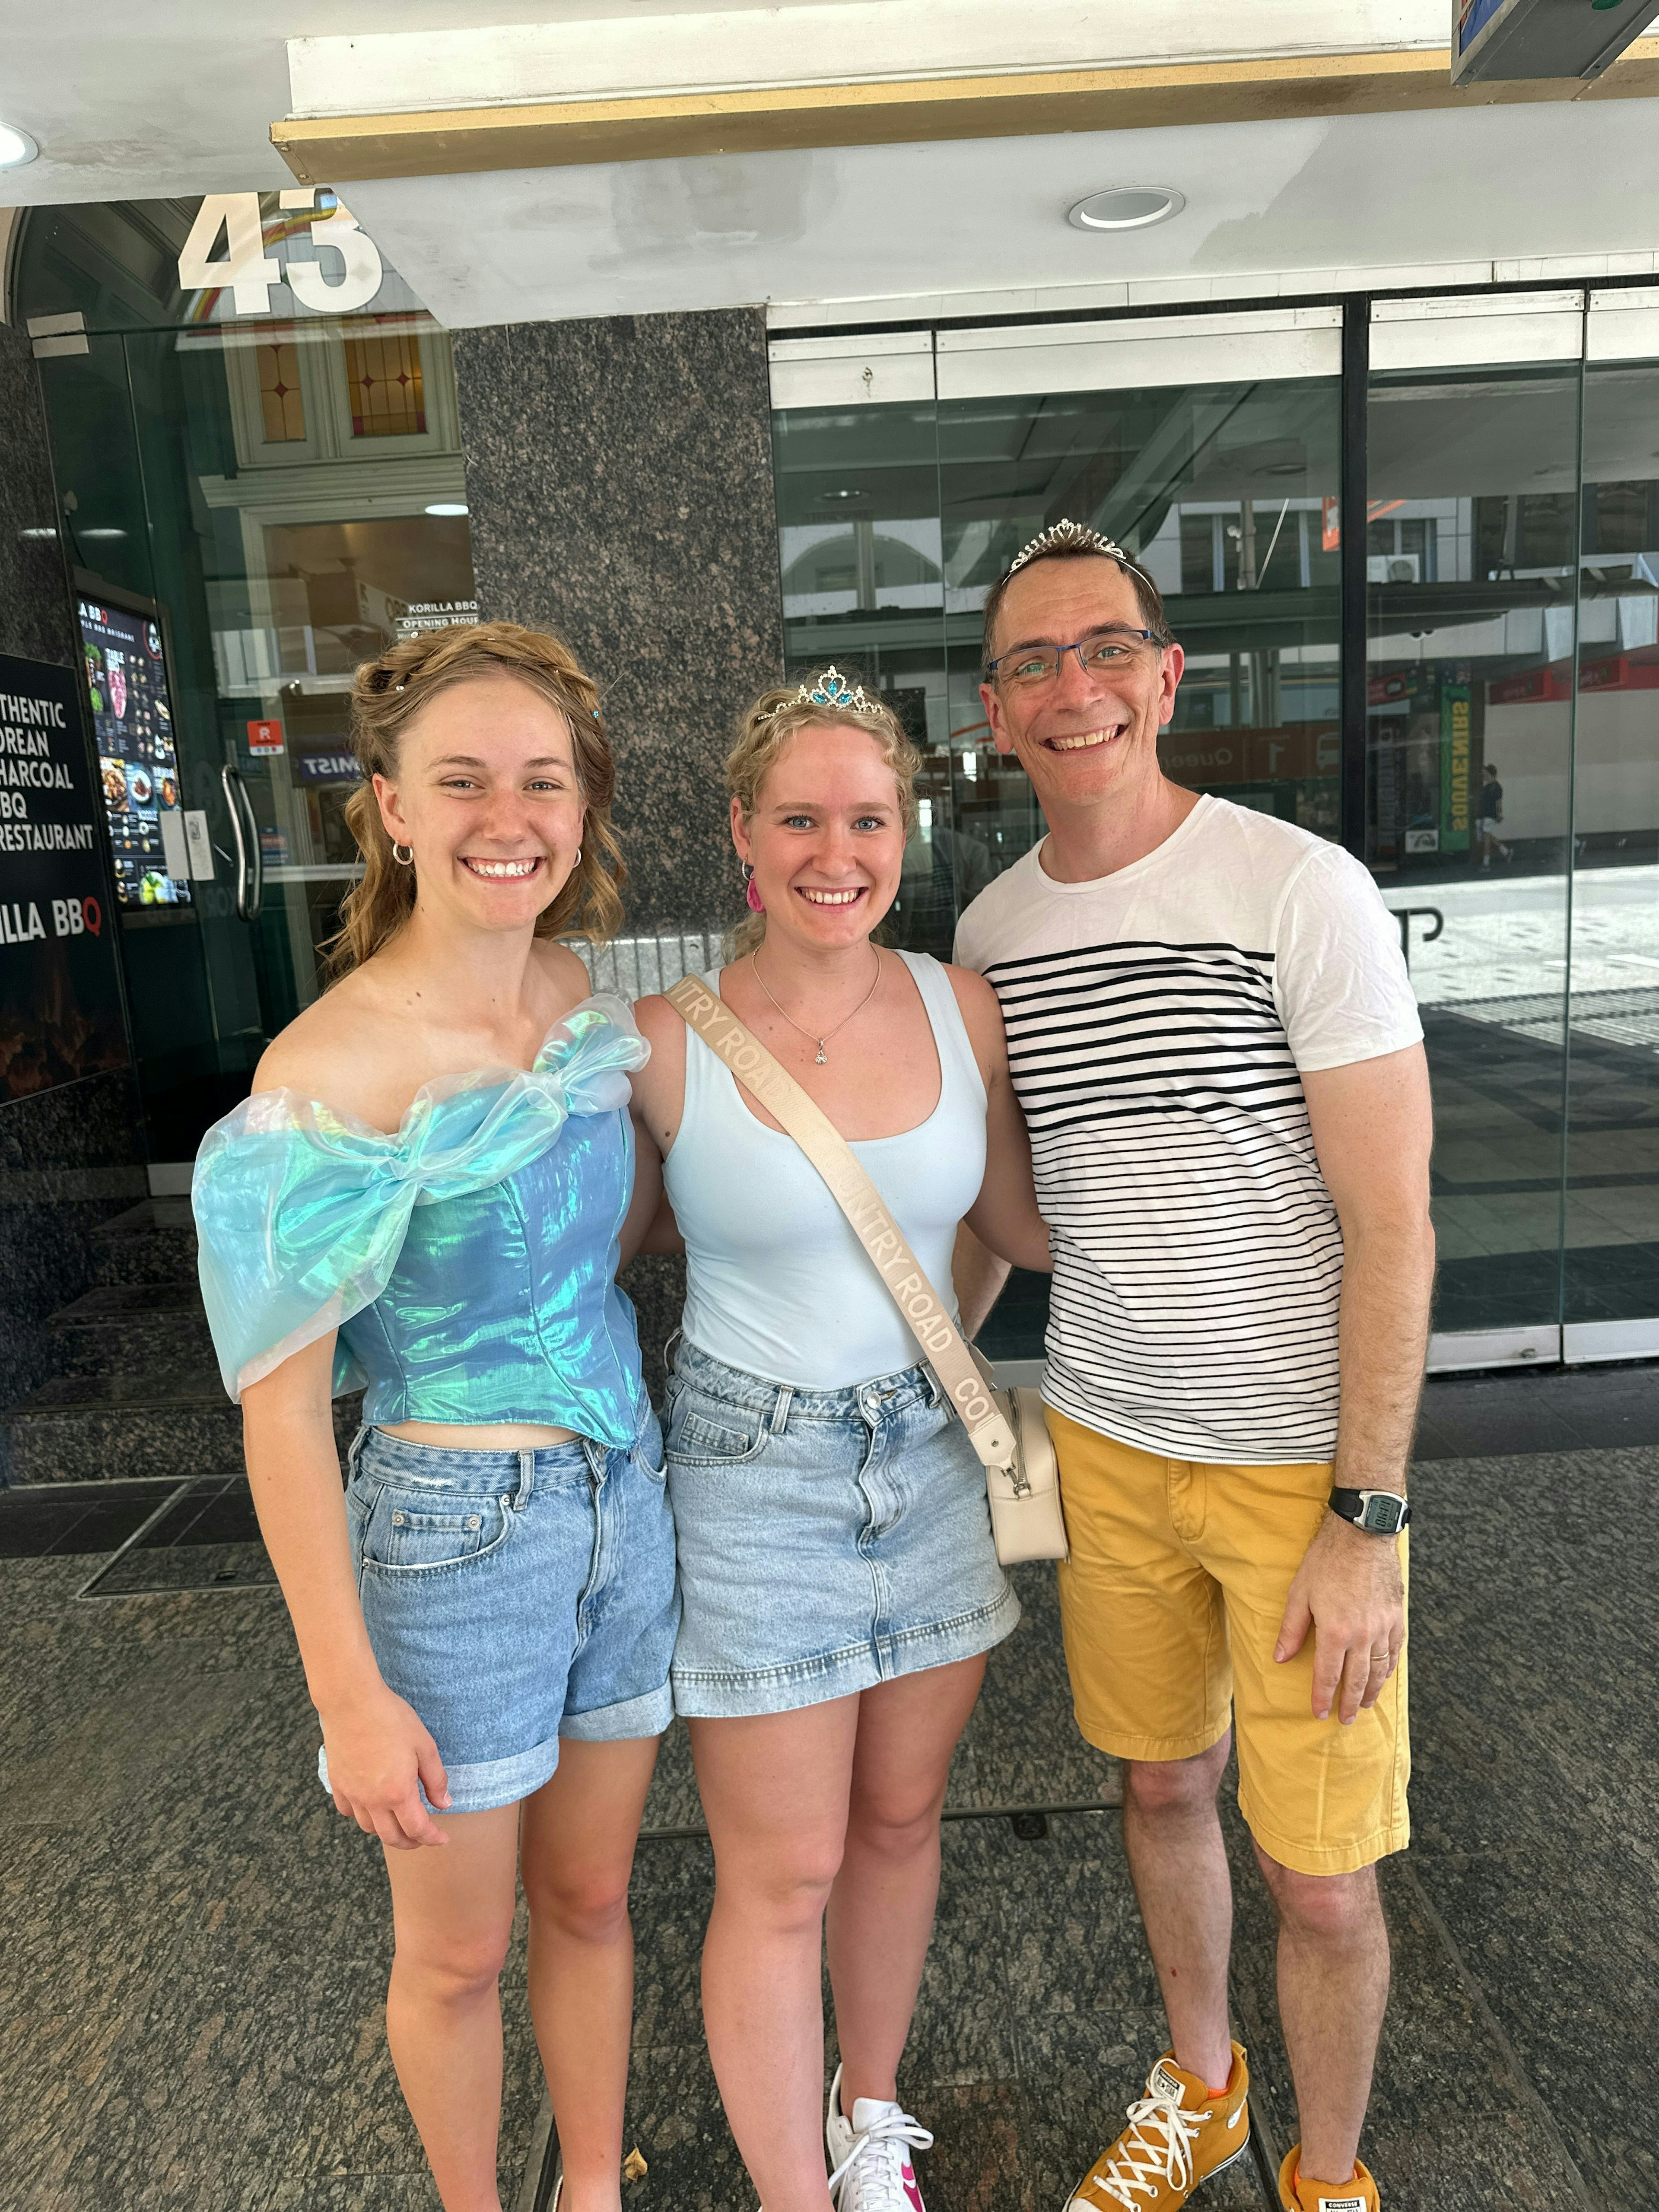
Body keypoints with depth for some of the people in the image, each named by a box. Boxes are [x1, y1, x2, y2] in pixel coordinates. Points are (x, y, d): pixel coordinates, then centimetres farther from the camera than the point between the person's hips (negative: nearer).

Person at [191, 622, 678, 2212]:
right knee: (458, 1952, 19)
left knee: (587, 1898, 24)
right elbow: (281, 1402, -15)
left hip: (623, 1498, 6)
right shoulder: (331, 1064, -20)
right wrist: (350, 1691, -12)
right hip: (452, 1534, -5)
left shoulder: (583, 998, 0)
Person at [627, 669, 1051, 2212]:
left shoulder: (962, 1010, -4)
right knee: (781, 1879, 9)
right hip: (753, 1475, -4)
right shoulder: (663, 1045, -15)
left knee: (899, 1821, 22)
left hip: (932, 1455, 4)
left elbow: (1022, 1227, 8)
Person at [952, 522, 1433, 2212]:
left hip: (1304, 1461, -4)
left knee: (1320, 1876, 7)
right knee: (1160, 1786, 21)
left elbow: (1391, 1226, -14)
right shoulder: (989, 930, 2)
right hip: (1101, 1442, 4)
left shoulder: (1300, 890, -14)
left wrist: (1363, 1521, -16)